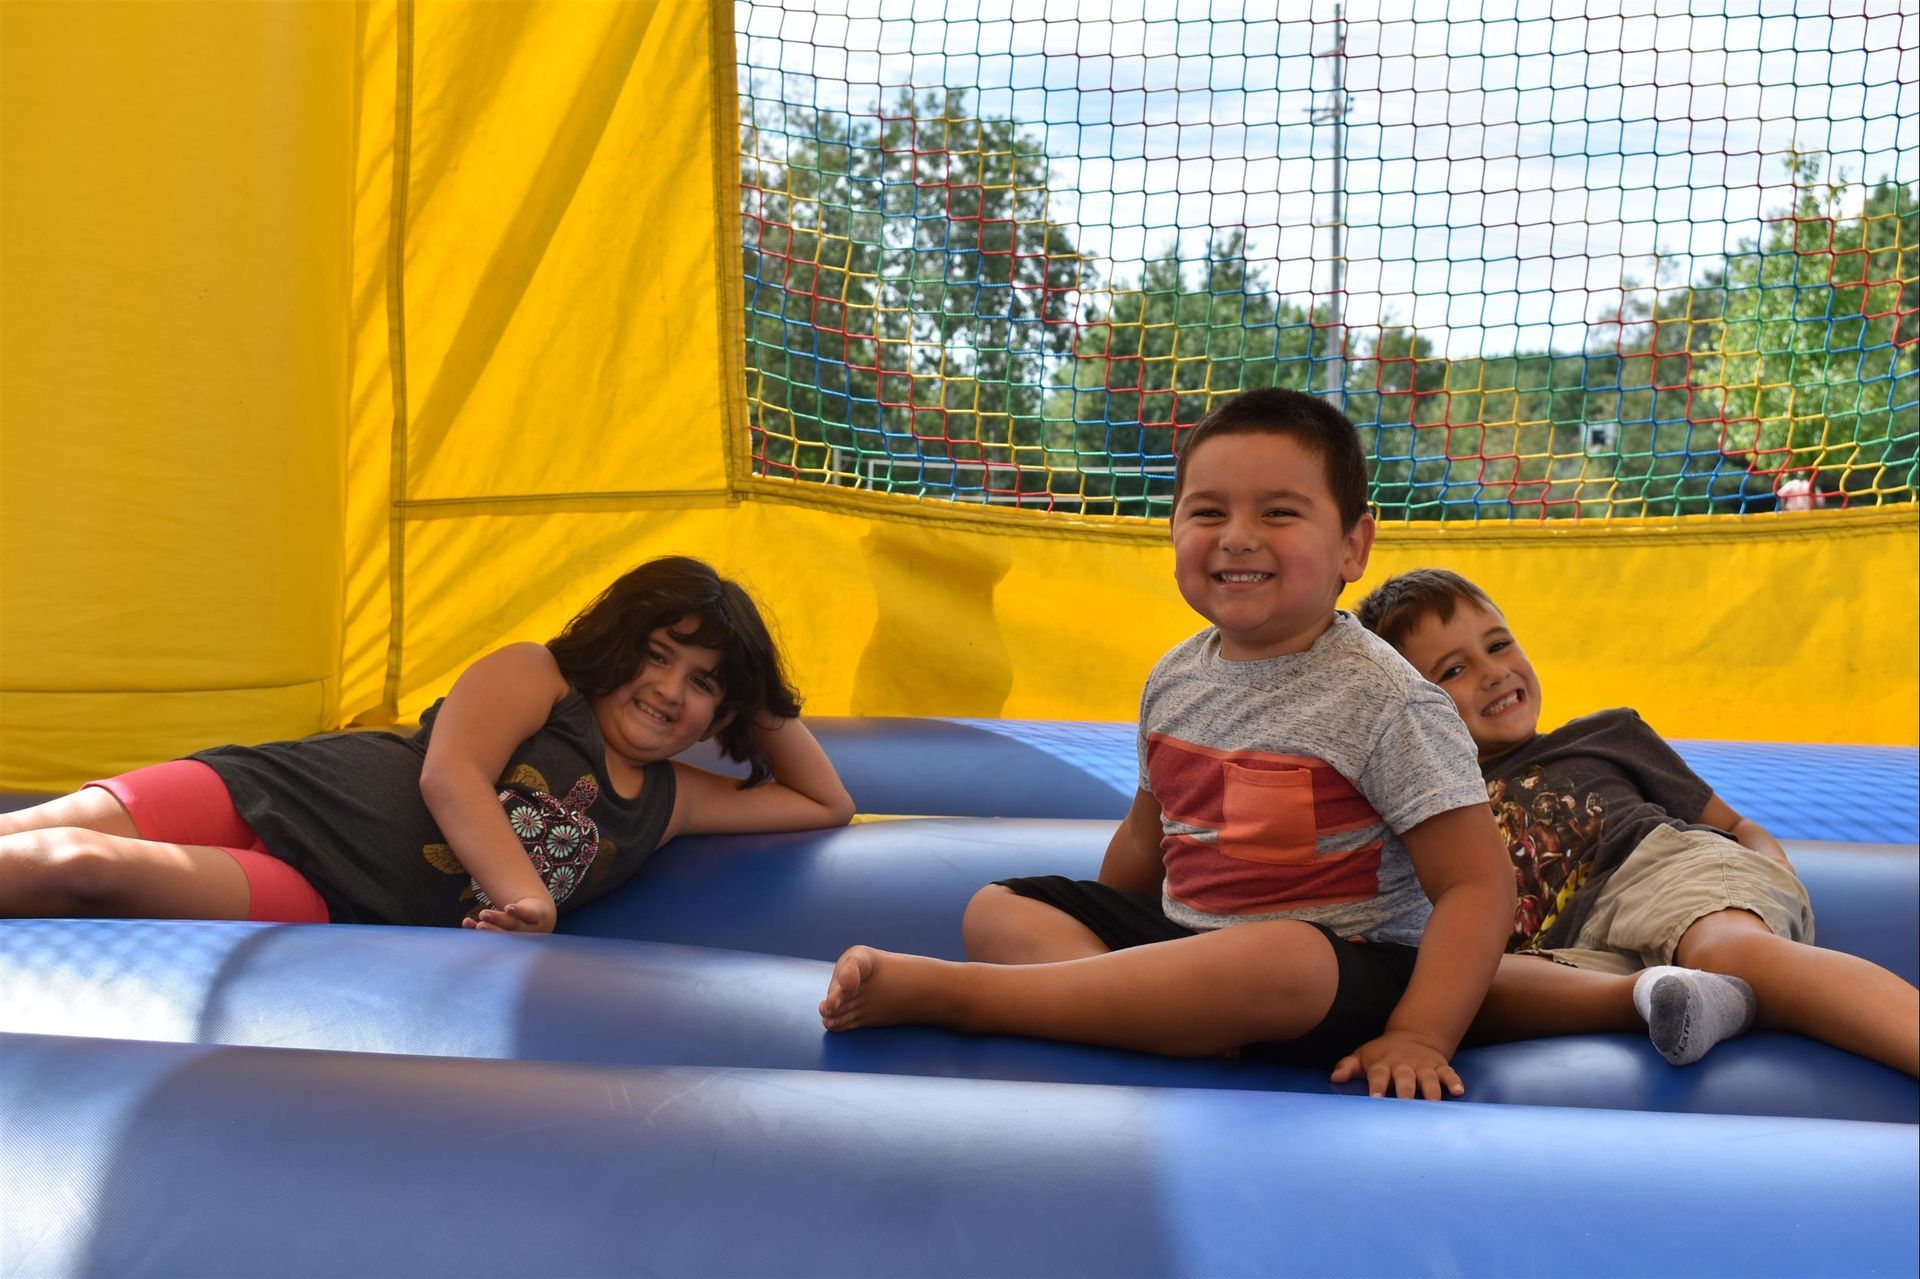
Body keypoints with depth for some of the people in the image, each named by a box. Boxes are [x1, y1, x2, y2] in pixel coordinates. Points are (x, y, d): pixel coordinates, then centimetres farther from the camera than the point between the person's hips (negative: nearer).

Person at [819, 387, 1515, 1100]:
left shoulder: (1383, 701, -14)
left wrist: (1419, 1036, -25)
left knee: (1283, 961, -40)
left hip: (1347, 968, -7)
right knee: (996, 909, 1)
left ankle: (936, 989, -31)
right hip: (1182, 933, 7)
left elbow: (1477, 886, -15)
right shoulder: (1176, 679, 5)